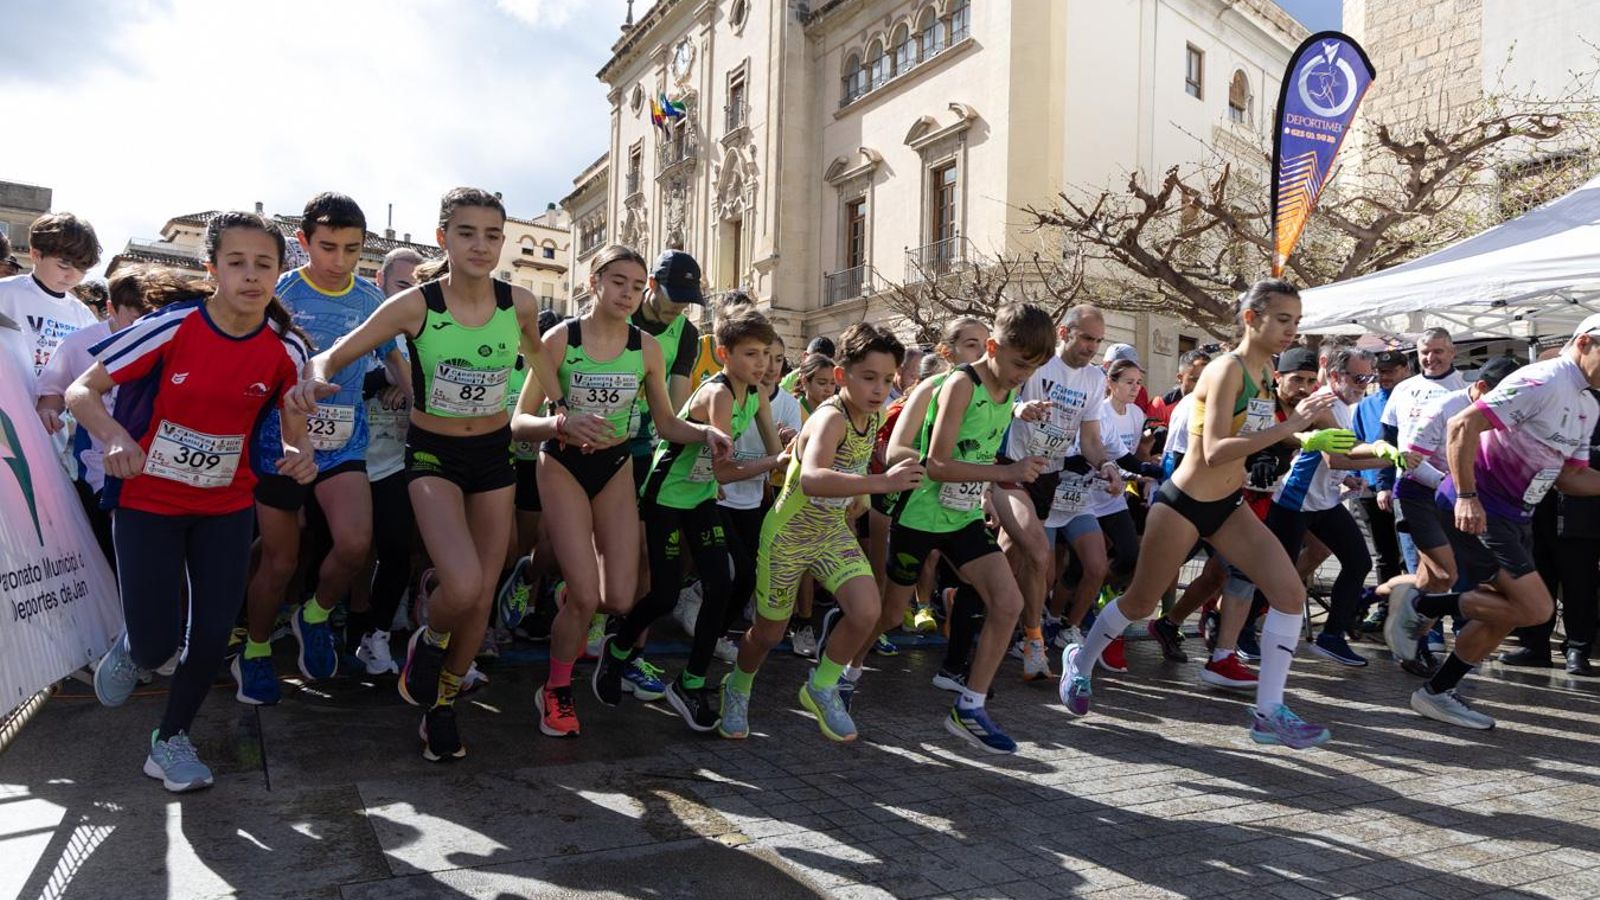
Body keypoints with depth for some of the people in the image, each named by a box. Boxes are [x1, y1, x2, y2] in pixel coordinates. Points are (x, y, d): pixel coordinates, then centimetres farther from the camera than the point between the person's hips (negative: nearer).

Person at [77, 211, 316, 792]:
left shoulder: (286, 348, -10)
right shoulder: (172, 328, -19)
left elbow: (295, 433, -1)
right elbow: (81, 392, -12)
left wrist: (301, 457, -25)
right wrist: (115, 438, -32)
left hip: (226, 506, 3)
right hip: (147, 501, -2)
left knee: (214, 633, 1)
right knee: (156, 642, -3)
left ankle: (172, 739, 27)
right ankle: (128, 651, 37)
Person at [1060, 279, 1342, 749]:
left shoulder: (1263, 376, 5)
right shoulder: (1227, 370, -20)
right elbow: (1214, 451, -29)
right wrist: (1286, 427, -33)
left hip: (1228, 506, 7)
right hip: (1183, 503, -7)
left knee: (1290, 591, -8)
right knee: (1140, 602, 9)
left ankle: (1268, 712, 0)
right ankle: (1080, 661, 36)